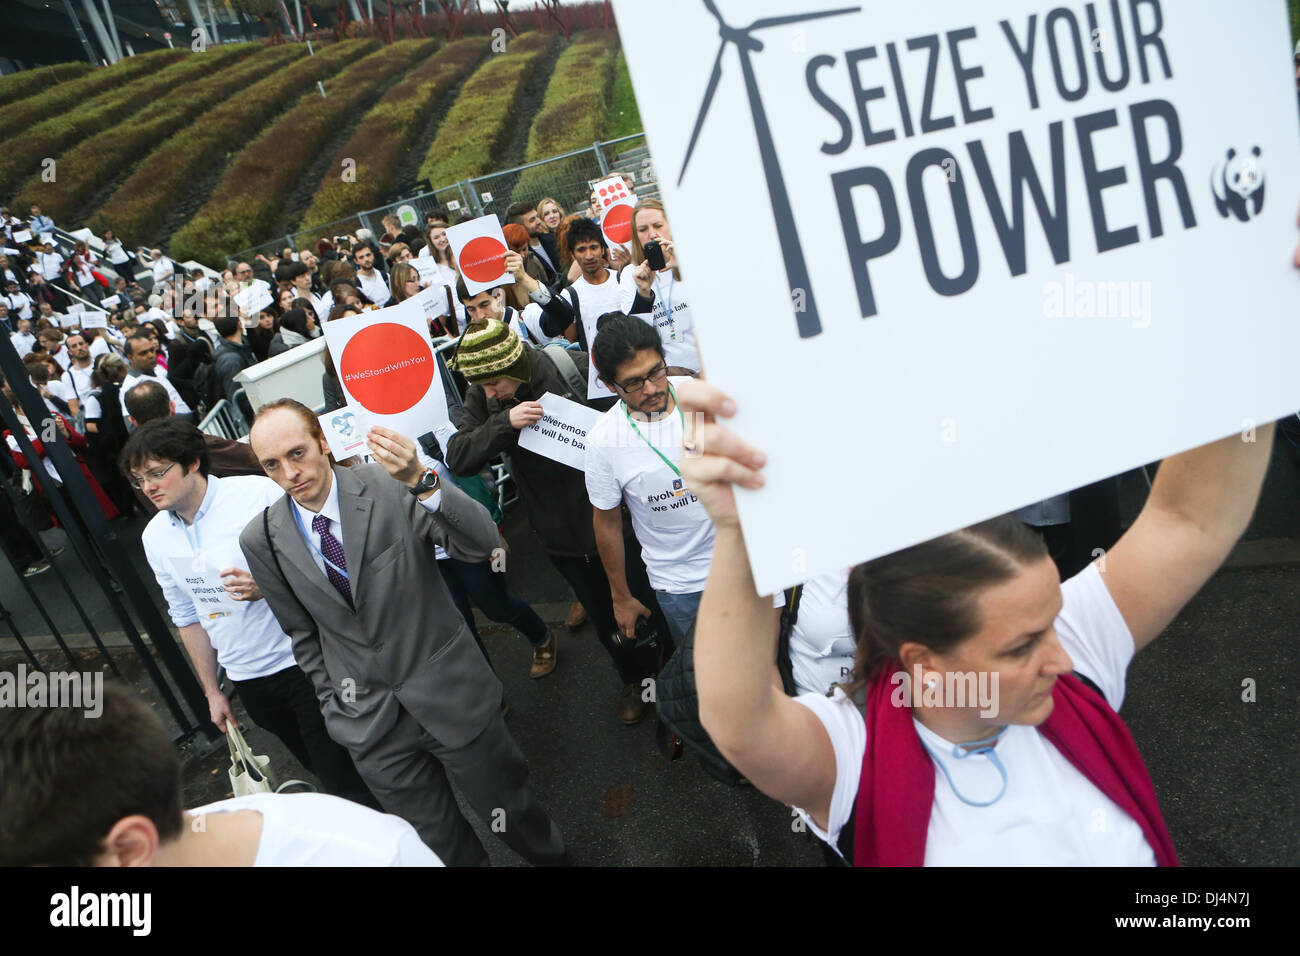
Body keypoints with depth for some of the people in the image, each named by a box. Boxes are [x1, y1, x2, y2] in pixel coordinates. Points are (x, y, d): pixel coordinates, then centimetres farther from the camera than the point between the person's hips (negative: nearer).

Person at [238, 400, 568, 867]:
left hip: (449, 695, -2)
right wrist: (334, 704, 8)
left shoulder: (389, 487, -16)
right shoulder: (263, 539, -6)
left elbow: (482, 543, -28)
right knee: (439, 841, 17)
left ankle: (548, 853, 46)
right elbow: (302, 633, 6)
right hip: (368, 720, 2)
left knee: (507, 806, 17)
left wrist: (420, 481, -42)